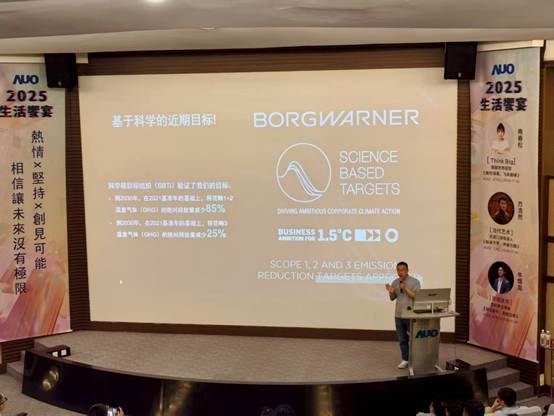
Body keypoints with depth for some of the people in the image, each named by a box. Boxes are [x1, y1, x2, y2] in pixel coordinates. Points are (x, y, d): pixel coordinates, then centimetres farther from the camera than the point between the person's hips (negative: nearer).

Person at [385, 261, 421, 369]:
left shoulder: (415, 282, -6)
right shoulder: (395, 282, 8)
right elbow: (392, 298, 13)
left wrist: (405, 289, -20)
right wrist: (391, 292, -8)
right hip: (398, 315, 5)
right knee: (402, 339, 8)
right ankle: (405, 360, 15)